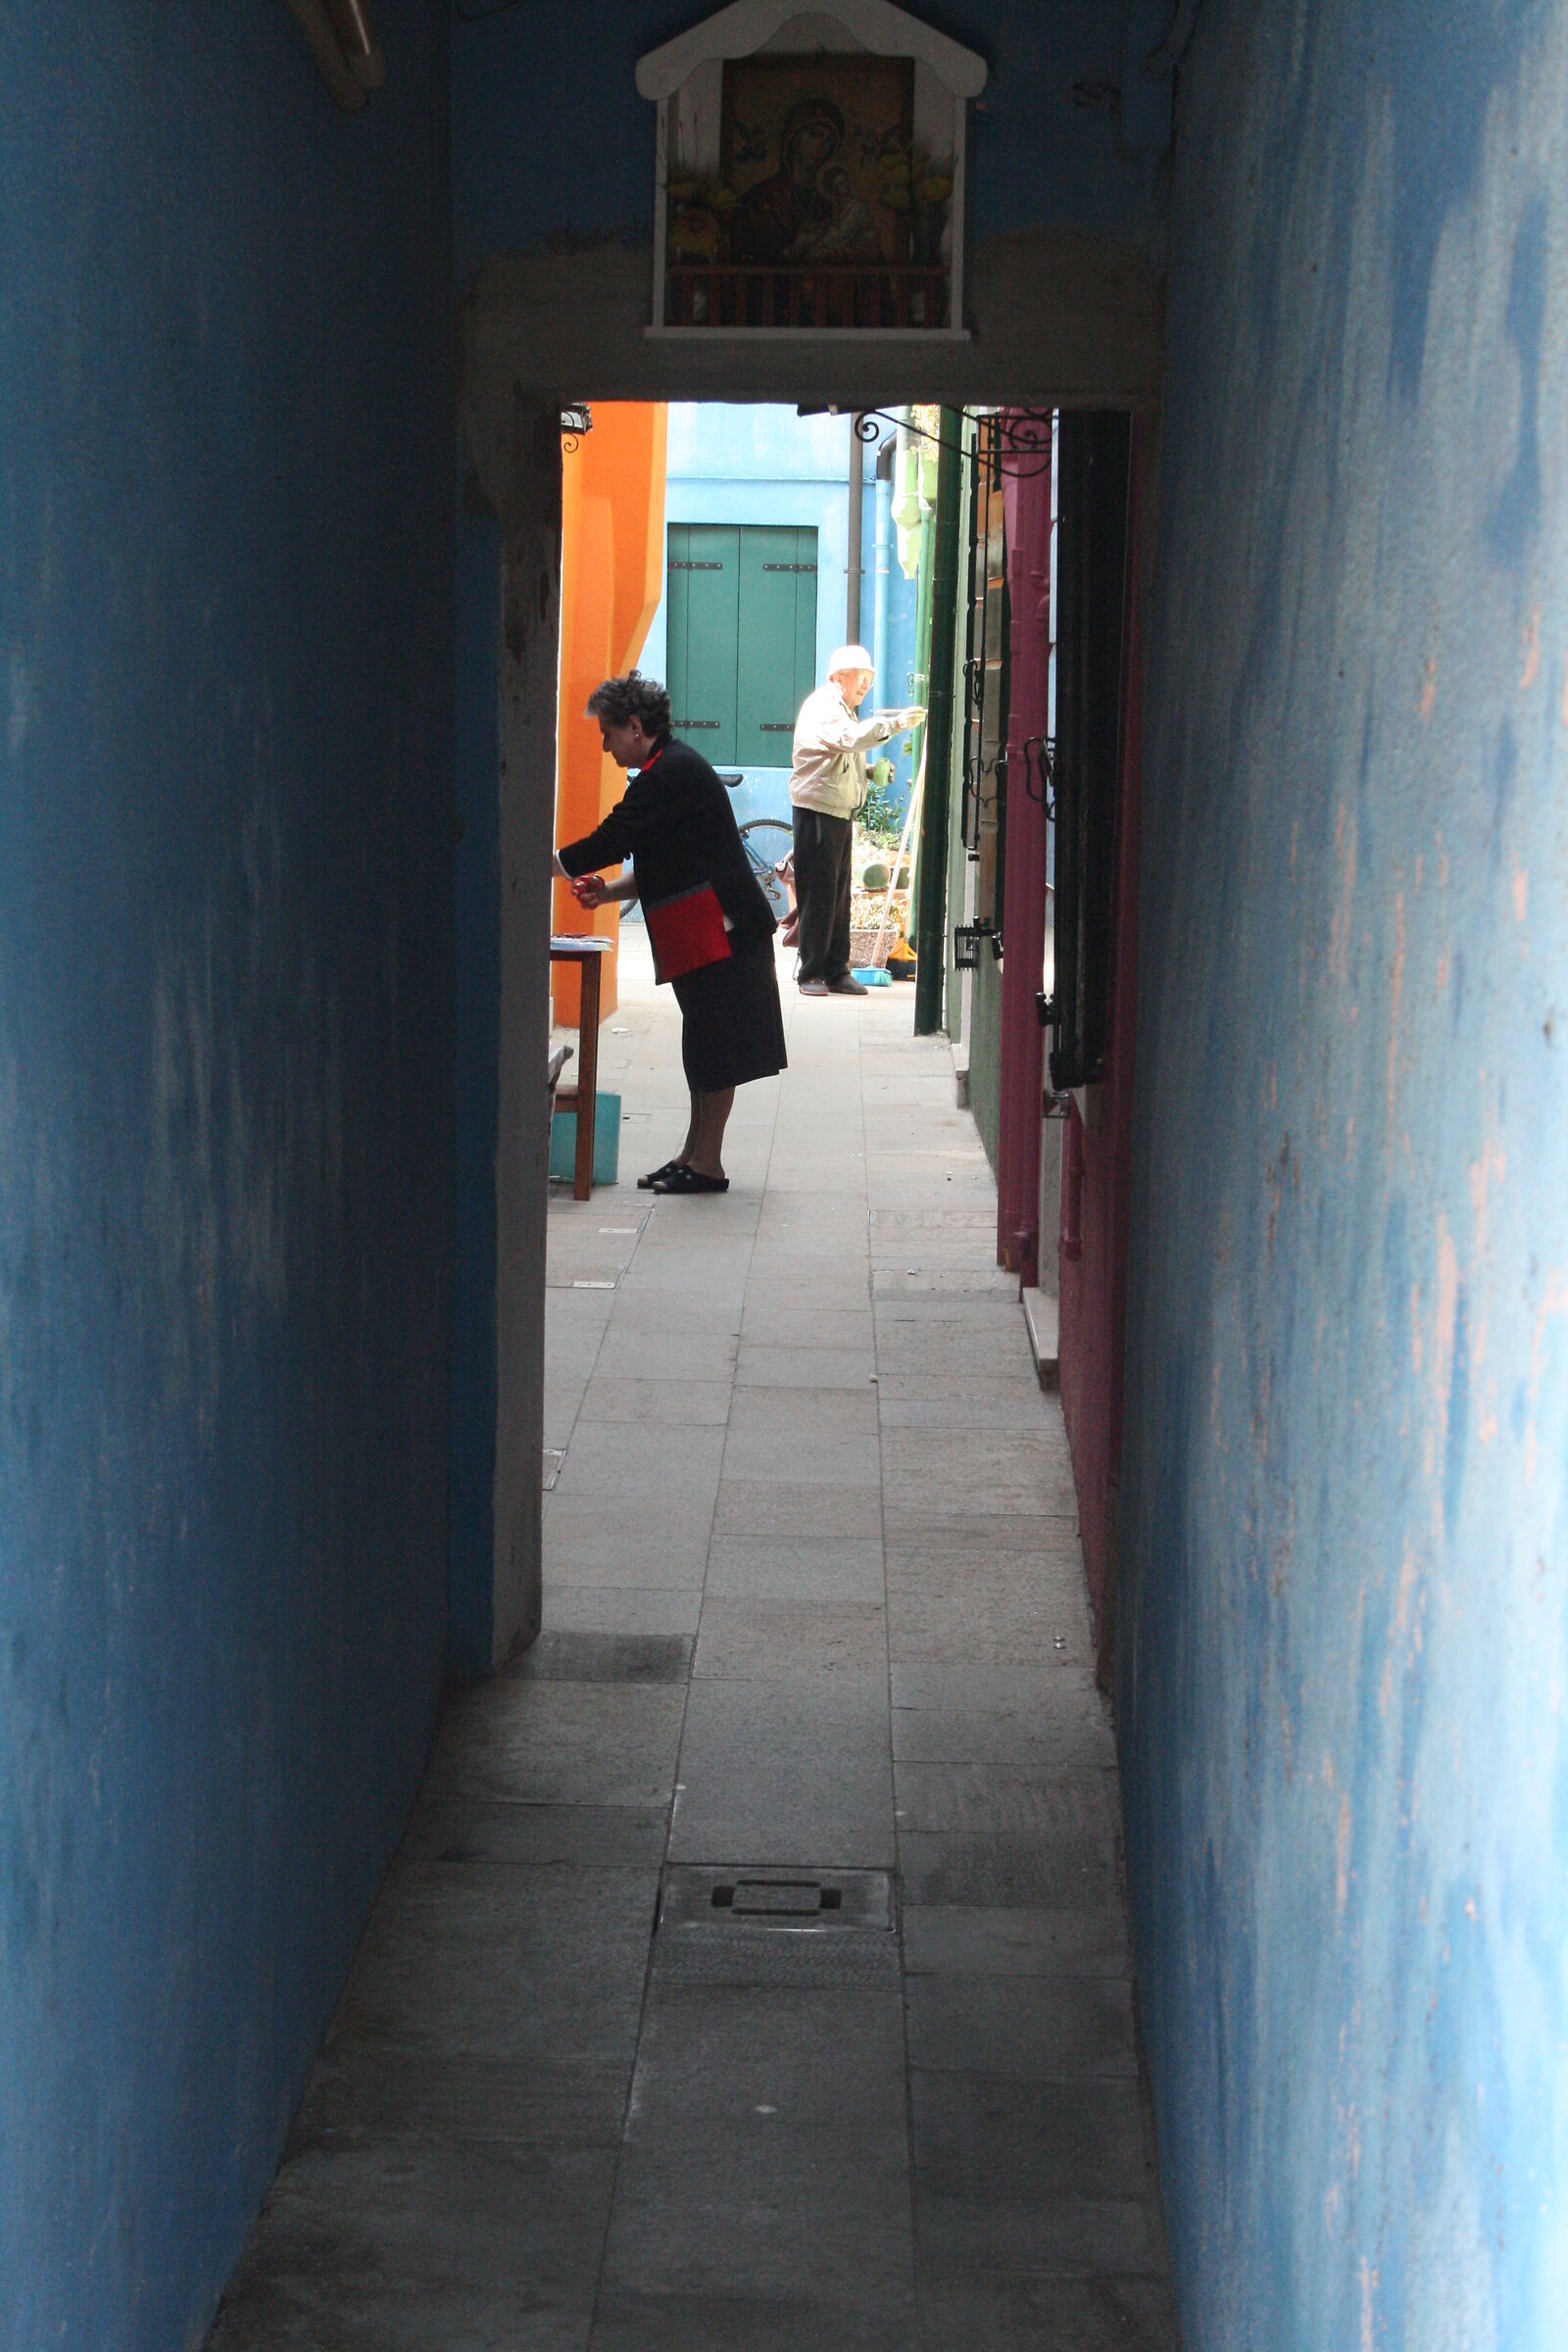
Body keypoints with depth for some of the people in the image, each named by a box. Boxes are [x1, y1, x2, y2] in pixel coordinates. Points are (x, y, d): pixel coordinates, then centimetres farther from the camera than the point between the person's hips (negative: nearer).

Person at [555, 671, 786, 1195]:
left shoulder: (672, 773, -16)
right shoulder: (672, 768, 18)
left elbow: (609, 842, -18)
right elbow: (667, 865, 21)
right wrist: (608, 890, 7)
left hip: (721, 930, -11)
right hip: (704, 933, 11)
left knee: (715, 1050, -5)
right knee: (704, 1047, 13)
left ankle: (706, 1164, -2)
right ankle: (695, 1154, 18)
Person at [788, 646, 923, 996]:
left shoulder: (842, 709, 23)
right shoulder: (822, 707, -11)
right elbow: (850, 738, -31)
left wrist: (871, 771, 11)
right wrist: (896, 723, -34)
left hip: (841, 811, 10)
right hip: (817, 809, -10)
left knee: (838, 893, 9)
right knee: (817, 893, -8)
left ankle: (836, 971, 13)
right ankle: (810, 973, -4)